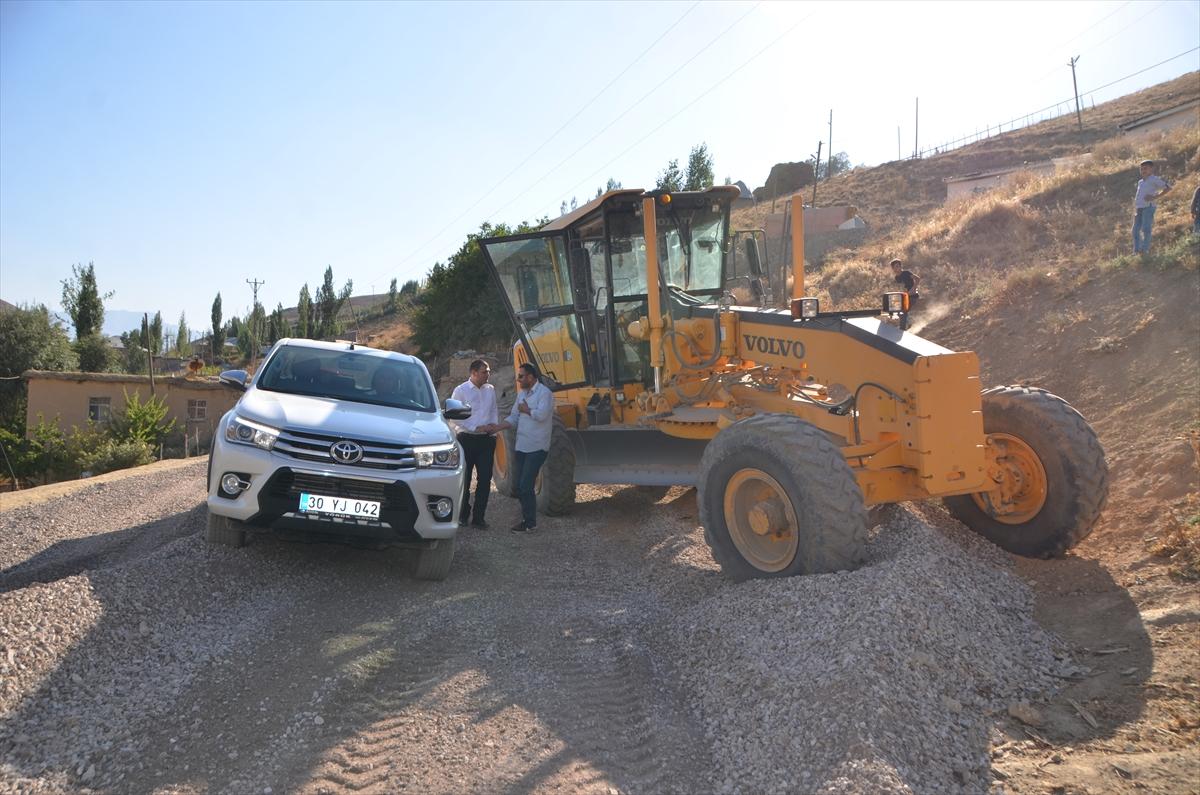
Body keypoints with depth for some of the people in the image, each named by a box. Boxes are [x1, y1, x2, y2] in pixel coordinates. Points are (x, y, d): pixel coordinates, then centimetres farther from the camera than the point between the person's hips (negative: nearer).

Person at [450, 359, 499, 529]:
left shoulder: (491, 390, 8)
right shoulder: (460, 390, -6)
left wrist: (494, 424, -3)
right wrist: (476, 428, -13)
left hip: (487, 439, 4)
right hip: (467, 439, -4)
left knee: (485, 479, 2)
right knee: (464, 479, 5)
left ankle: (478, 517, 12)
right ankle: (462, 516, 19)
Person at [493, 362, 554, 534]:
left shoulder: (544, 393, -11)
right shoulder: (521, 394, 14)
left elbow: (541, 414, -25)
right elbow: (513, 418, 16)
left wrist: (526, 410, -8)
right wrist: (495, 428, 4)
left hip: (536, 448, -8)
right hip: (521, 447, 8)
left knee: (525, 486, -7)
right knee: (520, 486, 10)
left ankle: (530, 523, 5)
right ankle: (527, 519, 22)